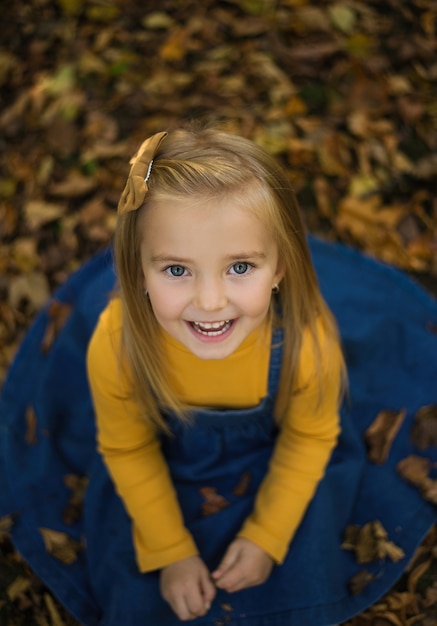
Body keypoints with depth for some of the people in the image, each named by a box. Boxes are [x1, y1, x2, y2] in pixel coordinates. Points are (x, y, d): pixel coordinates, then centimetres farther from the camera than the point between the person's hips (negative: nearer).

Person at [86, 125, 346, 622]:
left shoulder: (307, 343, -38)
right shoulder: (115, 347, -37)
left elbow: (309, 437, -14)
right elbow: (126, 450, -15)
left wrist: (267, 536, -7)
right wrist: (171, 551, -7)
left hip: (266, 458, 0)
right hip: (170, 461, 1)